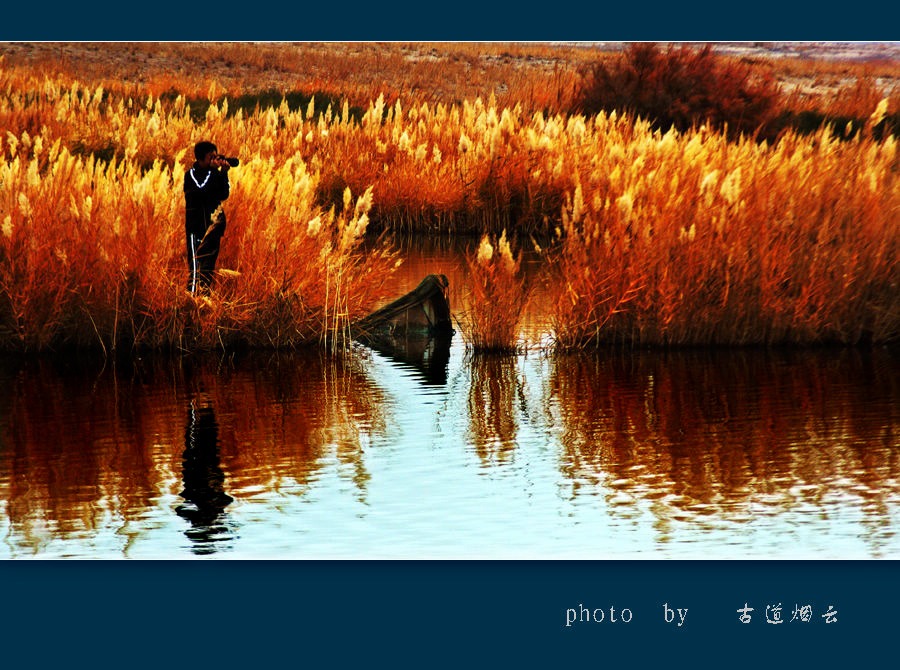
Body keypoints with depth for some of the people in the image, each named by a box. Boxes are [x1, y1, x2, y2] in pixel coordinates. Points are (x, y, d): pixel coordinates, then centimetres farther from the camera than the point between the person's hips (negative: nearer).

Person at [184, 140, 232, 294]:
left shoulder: (214, 173, 9)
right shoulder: (191, 174, -6)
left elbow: (224, 195, 2)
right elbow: (200, 190, -23)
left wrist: (223, 174, -10)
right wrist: (214, 170, -19)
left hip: (214, 226, 6)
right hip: (197, 227, -6)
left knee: (210, 265, 9)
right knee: (196, 265, -11)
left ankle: (205, 295, 16)